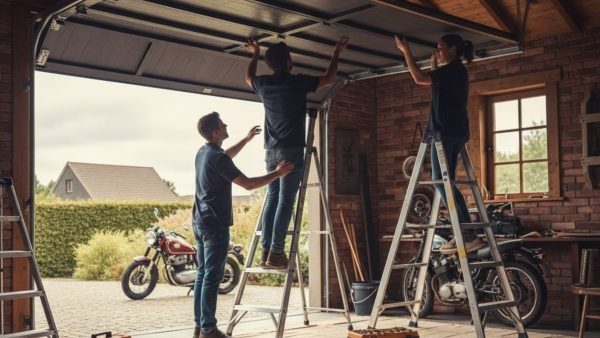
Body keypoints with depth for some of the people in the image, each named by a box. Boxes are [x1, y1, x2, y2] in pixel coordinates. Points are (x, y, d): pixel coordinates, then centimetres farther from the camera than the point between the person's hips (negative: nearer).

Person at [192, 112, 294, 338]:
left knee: (202, 274, 11)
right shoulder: (217, 158, -18)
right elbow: (248, 184, -20)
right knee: (212, 277, -7)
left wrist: (246, 139, 37)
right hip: (215, 225, -10)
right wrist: (277, 174, -11)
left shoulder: (203, 153, 12)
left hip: (200, 222, 10)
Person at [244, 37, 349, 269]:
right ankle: (276, 253, -12)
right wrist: (337, 54, 23)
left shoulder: (263, 84, 8)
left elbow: (248, 77, 34)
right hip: (291, 150, -6)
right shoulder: (298, 82, -5)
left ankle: (266, 252, 3)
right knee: (285, 200, -8)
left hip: (271, 151, 6)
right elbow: (329, 79, 10)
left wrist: (255, 55, 47)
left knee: (272, 199, 7)